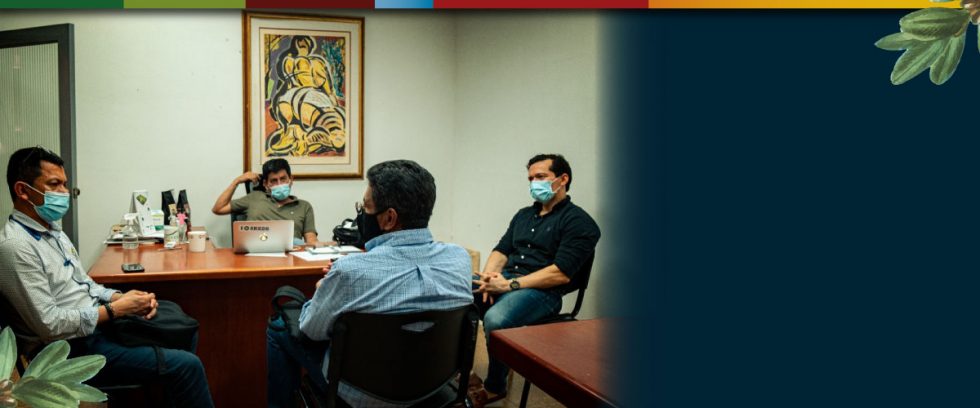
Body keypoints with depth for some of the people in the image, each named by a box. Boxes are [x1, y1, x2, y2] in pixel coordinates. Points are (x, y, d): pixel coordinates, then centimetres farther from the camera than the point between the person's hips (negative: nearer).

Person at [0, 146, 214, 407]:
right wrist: (115, 309, -17)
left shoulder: (53, 229, 11)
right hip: (74, 349, -10)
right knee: (187, 365, -17)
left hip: (97, 322, 10)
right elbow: (50, 324, -24)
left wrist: (120, 297, -1)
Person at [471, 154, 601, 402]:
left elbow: (561, 274, -15)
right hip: (505, 281, 8)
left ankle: (495, 387, -10)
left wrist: (509, 284, -19)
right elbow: (501, 251, 18)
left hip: (542, 291, -7)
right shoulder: (524, 215, 22)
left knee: (495, 319, -35)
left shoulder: (579, 222, -5)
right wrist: (489, 275, -7)